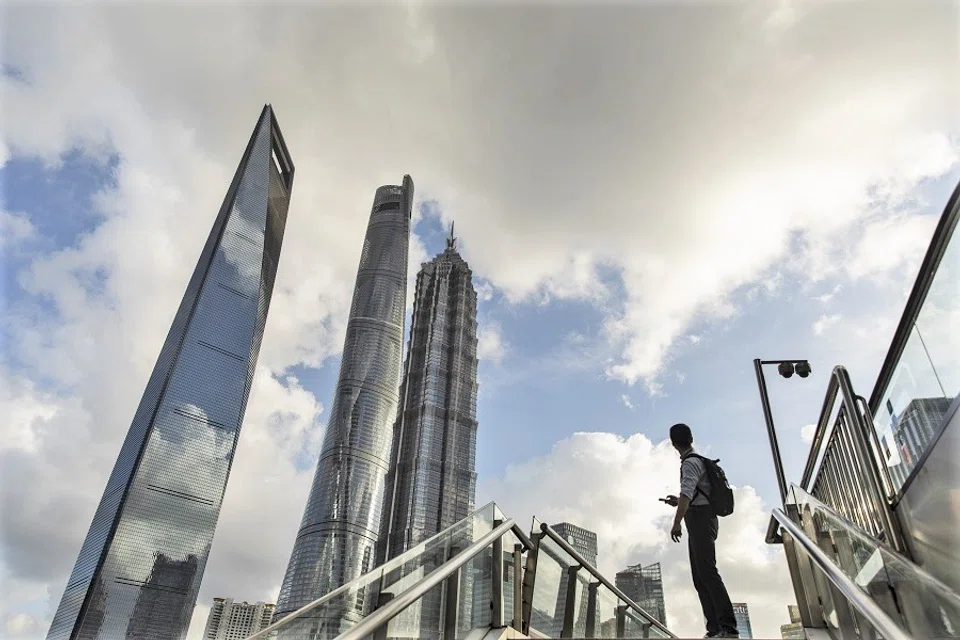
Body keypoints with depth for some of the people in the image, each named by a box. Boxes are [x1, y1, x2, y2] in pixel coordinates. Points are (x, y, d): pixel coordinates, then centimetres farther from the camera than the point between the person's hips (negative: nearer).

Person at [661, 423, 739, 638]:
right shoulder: (697, 460, 23)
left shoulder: (691, 462, -9)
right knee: (699, 577, 5)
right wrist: (678, 502, 24)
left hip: (701, 520, -10)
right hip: (699, 522, 10)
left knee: (707, 571, -18)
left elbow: (687, 494, -23)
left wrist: (676, 523, -29)